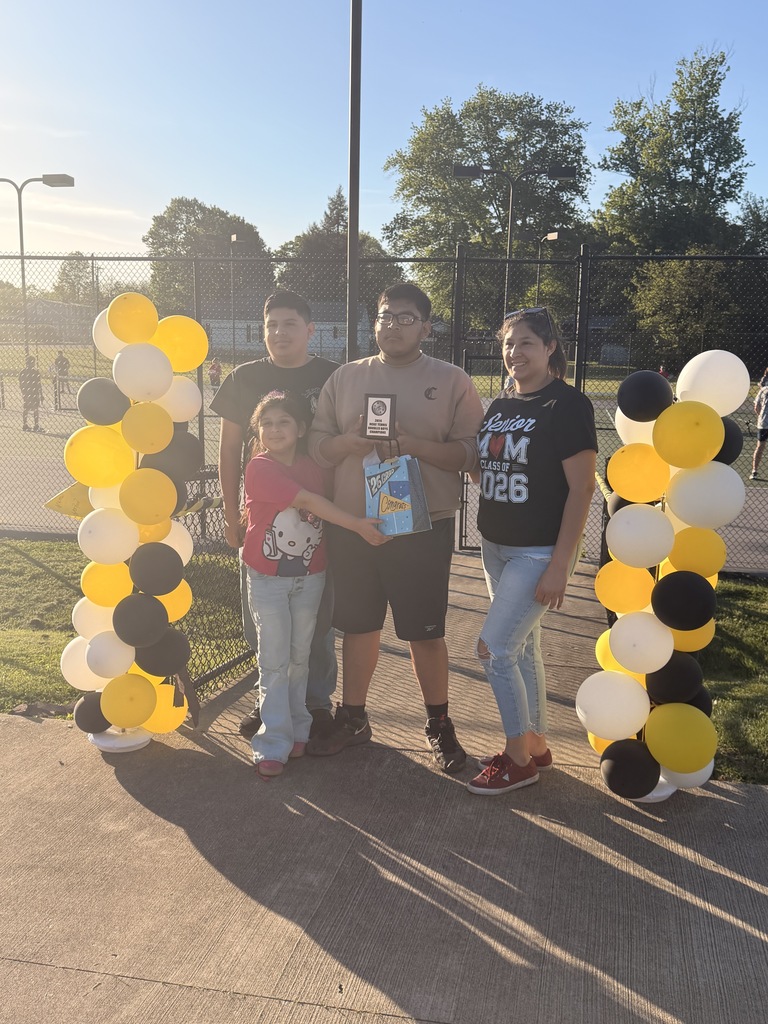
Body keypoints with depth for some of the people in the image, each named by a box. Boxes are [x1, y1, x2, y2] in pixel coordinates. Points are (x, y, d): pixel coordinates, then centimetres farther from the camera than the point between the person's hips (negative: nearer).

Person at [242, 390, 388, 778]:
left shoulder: (313, 469, 1)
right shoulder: (259, 468, -15)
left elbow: (321, 513, 8)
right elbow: (307, 501, -24)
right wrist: (358, 525, -27)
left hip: (310, 575, 4)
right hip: (268, 577, -4)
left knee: (300, 656, 13)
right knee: (274, 661, 0)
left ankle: (297, 730, 27)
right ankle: (274, 744, 8)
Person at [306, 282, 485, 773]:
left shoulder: (452, 381, 1)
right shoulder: (347, 377, 10)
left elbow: (470, 453, -7)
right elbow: (317, 442, 8)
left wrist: (413, 444, -20)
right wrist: (350, 442, -12)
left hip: (423, 529, -3)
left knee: (425, 632, 6)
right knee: (358, 624, 14)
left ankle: (439, 724, 25)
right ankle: (352, 717, 31)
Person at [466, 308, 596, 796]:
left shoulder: (568, 404, -13)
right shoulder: (500, 406, 9)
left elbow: (582, 487, -17)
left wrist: (560, 564, -20)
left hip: (540, 553, -7)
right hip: (497, 547, 7)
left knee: (494, 649, -7)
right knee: (523, 648, 15)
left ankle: (519, 759, 11)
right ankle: (536, 746, 31)